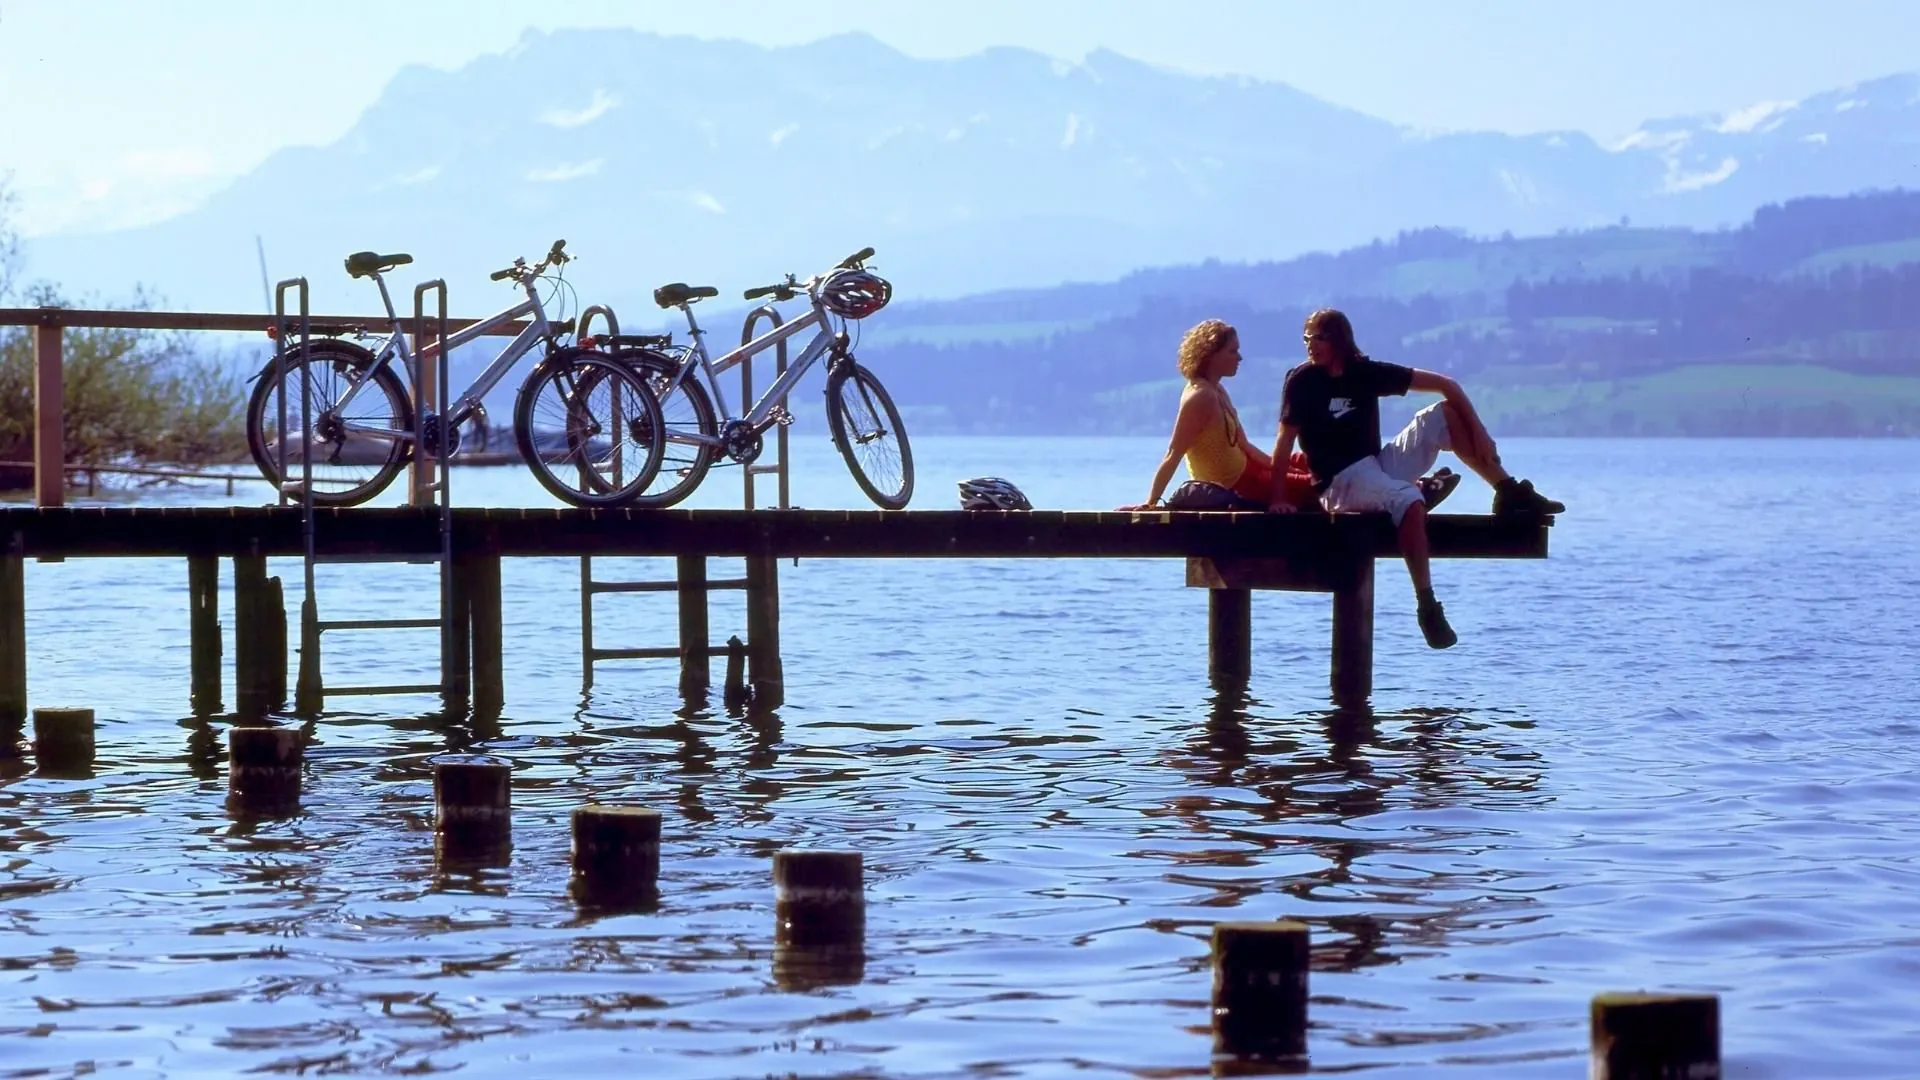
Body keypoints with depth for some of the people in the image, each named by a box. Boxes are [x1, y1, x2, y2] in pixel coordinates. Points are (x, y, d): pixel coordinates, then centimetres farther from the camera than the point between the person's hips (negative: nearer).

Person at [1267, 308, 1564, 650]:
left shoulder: (1365, 372, 3)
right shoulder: (1302, 381, -6)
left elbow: (1445, 386, 4)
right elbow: (1285, 440, -11)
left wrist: (1478, 431, -5)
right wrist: (1278, 498, -19)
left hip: (1378, 466, 6)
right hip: (1340, 484, -5)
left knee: (1443, 414, -6)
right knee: (1409, 501, -36)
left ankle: (1510, 492, -6)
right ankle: (1427, 607, -37)